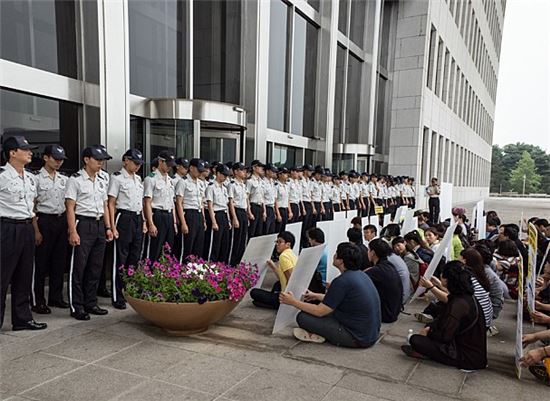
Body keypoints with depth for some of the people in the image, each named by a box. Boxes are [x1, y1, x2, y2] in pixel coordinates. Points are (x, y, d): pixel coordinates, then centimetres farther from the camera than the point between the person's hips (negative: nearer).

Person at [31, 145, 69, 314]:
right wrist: (36, 230, -12)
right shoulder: (37, 178, -7)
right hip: (44, 220, -5)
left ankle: (56, 297, 24)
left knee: (60, 260, 11)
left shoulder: (64, 179, 9)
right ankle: (37, 301, 13)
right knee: (41, 262, 2)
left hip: (62, 220, 6)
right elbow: (31, 206, -8)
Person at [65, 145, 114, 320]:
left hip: (100, 224, 7)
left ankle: (91, 303, 22)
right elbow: (70, 207, -10)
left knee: (96, 267, 11)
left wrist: (108, 228, 13)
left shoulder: (102, 181, 13)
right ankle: (77, 307, 11)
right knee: (78, 267, 0)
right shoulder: (75, 179, -6)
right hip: (83, 224, -6)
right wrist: (73, 232, -16)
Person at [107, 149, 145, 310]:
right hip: (124, 218, -7)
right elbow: (111, 204, -9)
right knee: (120, 259, 0)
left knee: (135, 257, 11)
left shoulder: (138, 178, 14)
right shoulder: (117, 177, -7)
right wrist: (112, 227, -14)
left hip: (138, 219, 7)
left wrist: (143, 221, 14)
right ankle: (117, 297, 10)